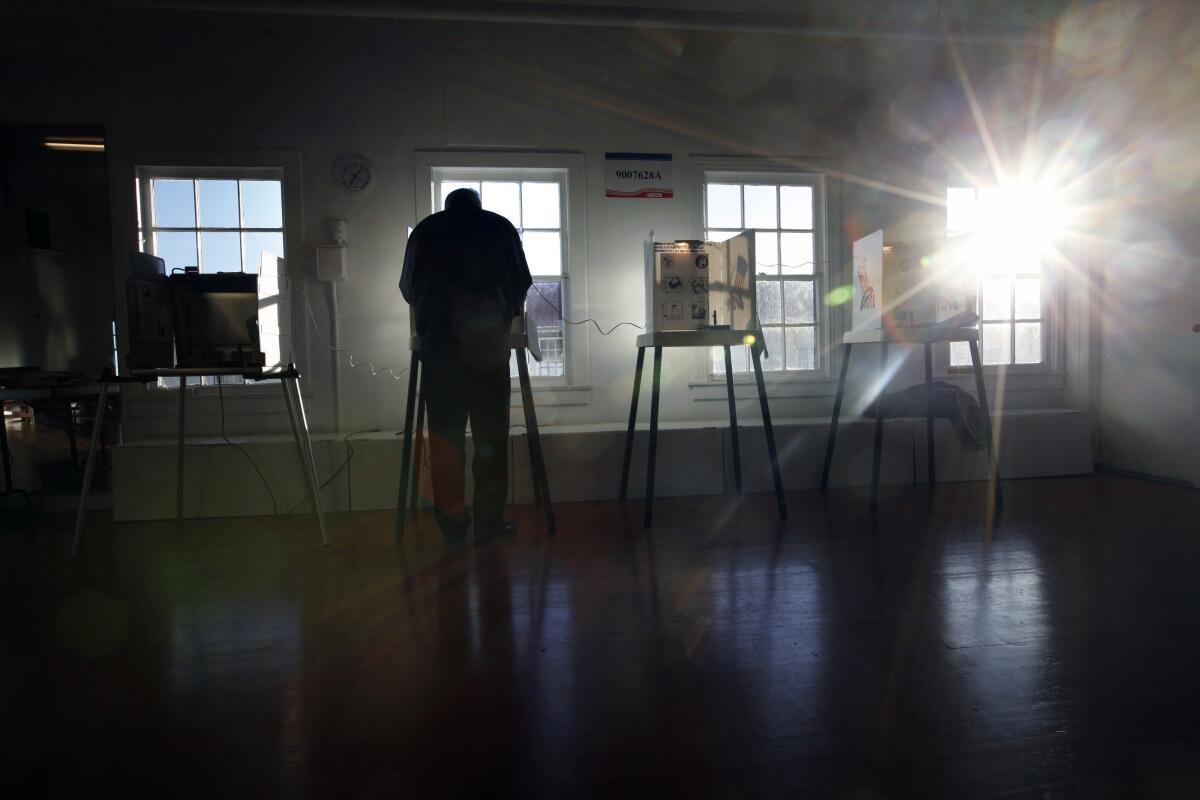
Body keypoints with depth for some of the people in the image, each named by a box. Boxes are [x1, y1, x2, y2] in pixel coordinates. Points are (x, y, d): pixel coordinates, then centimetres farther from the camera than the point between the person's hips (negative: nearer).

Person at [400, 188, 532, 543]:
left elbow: (408, 286, 19)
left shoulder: (425, 229, 18)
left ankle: (453, 522, 3)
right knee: (491, 432, 3)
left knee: (444, 433, 3)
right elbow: (522, 281, 15)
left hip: (440, 339, 1)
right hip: (488, 338, 0)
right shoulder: (501, 227, 16)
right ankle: (489, 520, 4)